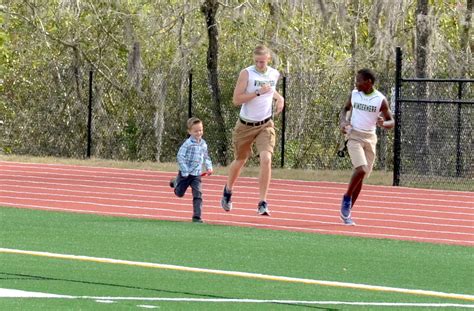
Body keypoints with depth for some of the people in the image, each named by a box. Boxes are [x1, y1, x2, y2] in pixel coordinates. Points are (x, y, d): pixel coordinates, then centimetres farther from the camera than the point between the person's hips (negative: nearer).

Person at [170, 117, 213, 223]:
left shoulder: (203, 144, 3)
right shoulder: (188, 144, -17)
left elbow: (206, 157, 18)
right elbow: (180, 156, -19)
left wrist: (209, 167, 4)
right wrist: (185, 171, -21)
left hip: (196, 174, 3)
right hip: (186, 174, -3)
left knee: (198, 195, -9)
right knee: (179, 193, 15)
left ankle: (197, 217, -7)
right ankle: (176, 182, 50)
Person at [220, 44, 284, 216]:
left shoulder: (274, 74, 2)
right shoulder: (246, 74, -13)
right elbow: (236, 99, -18)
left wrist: (279, 98, 5)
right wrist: (258, 93, -26)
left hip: (265, 125, 2)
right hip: (245, 125, -2)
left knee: (266, 159, -19)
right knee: (240, 161, 15)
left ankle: (263, 203, -14)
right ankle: (228, 190, 44)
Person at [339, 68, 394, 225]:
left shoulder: (380, 99, -4)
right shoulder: (354, 94, 1)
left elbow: (391, 122, 0)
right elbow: (345, 108, 19)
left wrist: (383, 123, -23)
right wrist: (343, 120, -3)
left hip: (370, 139, 1)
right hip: (354, 136, -1)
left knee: (361, 175, 6)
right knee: (360, 169, -23)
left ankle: (347, 211, 18)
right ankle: (347, 197, -2)